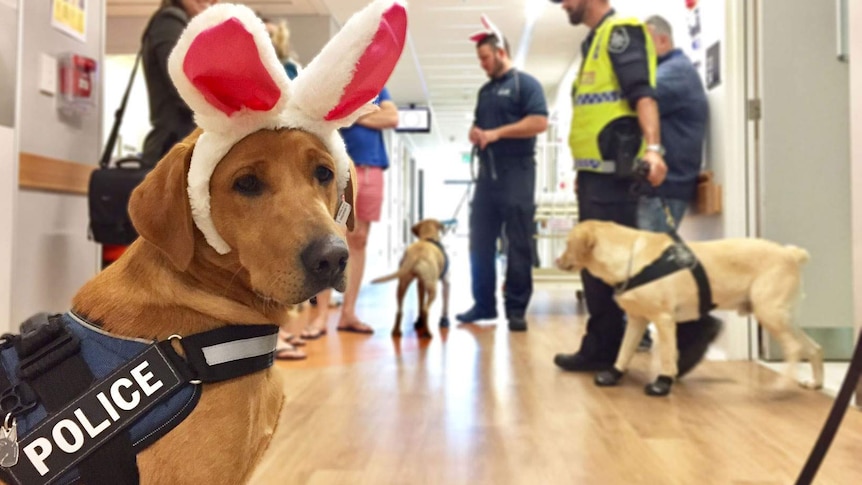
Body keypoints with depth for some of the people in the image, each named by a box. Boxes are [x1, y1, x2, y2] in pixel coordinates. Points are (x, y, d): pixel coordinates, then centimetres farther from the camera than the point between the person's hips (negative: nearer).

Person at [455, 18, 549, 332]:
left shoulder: (525, 83, 0)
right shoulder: (485, 90, 21)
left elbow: (540, 122, -13)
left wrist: (497, 133, -13)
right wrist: (475, 133, 3)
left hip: (516, 172, -7)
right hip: (487, 173, 7)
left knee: (518, 244, -3)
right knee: (479, 243, 5)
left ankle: (516, 309, 3)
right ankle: (483, 305, 13)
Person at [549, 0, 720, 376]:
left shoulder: (621, 31, -5)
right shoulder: (596, 40, 22)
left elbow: (642, 94, -18)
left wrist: (652, 147, -32)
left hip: (612, 167, -10)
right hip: (596, 168, 10)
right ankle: (602, 348, 20)